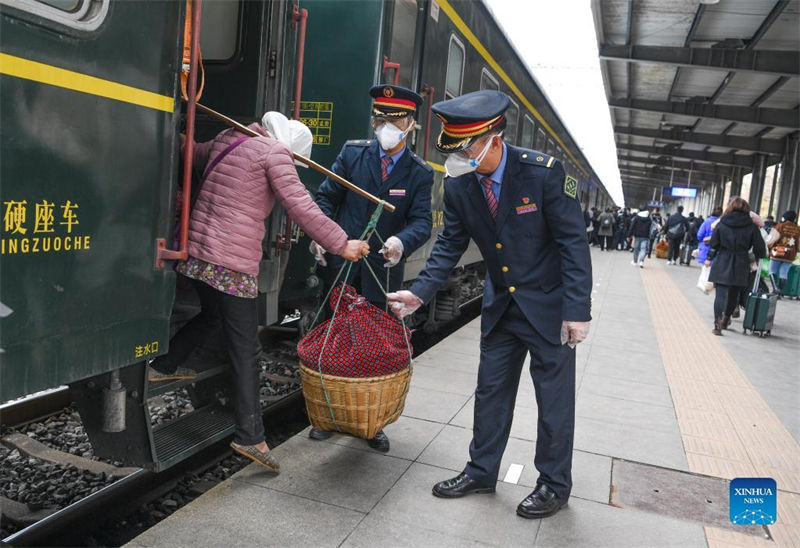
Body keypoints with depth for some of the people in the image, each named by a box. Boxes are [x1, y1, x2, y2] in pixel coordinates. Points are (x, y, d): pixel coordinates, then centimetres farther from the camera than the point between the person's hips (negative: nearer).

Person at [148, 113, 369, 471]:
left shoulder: (225, 140, 15)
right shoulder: (275, 152, -7)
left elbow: (193, 154, 34)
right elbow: (300, 207, -15)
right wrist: (341, 244, -11)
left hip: (197, 251, 8)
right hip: (234, 266, -8)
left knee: (211, 315, 32)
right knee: (245, 351, -3)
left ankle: (163, 366, 47)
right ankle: (250, 436, -1)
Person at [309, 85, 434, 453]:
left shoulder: (420, 174, 0)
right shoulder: (352, 153, 3)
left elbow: (422, 221, -10)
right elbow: (326, 197, 4)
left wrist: (402, 242, -32)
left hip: (383, 271, -1)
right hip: (340, 265, 1)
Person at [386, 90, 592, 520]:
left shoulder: (543, 172, -22)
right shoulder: (458, 185, -8)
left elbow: (573, 241, -18)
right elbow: (450, 245, 0)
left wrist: (577, 310, -21)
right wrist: (419, 292, -13)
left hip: (549, 306, -5)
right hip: (501, 306, 5)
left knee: (554, 398, 7)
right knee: (491, 391, 14)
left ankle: (554, 484, 26)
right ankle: (481, 471, 32)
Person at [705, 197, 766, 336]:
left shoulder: (722, 224, -2)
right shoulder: (752, 226, -2)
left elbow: (714, 244, 1)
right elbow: (760, 247, -1)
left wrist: (709, 258, 13)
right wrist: (758, 260, 15)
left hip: (722, 265, -1)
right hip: (741, 267, 1)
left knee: (720, 294, -1)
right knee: (734, 295, 16)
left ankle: (717, 324, -12)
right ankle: (725, 321, 29)